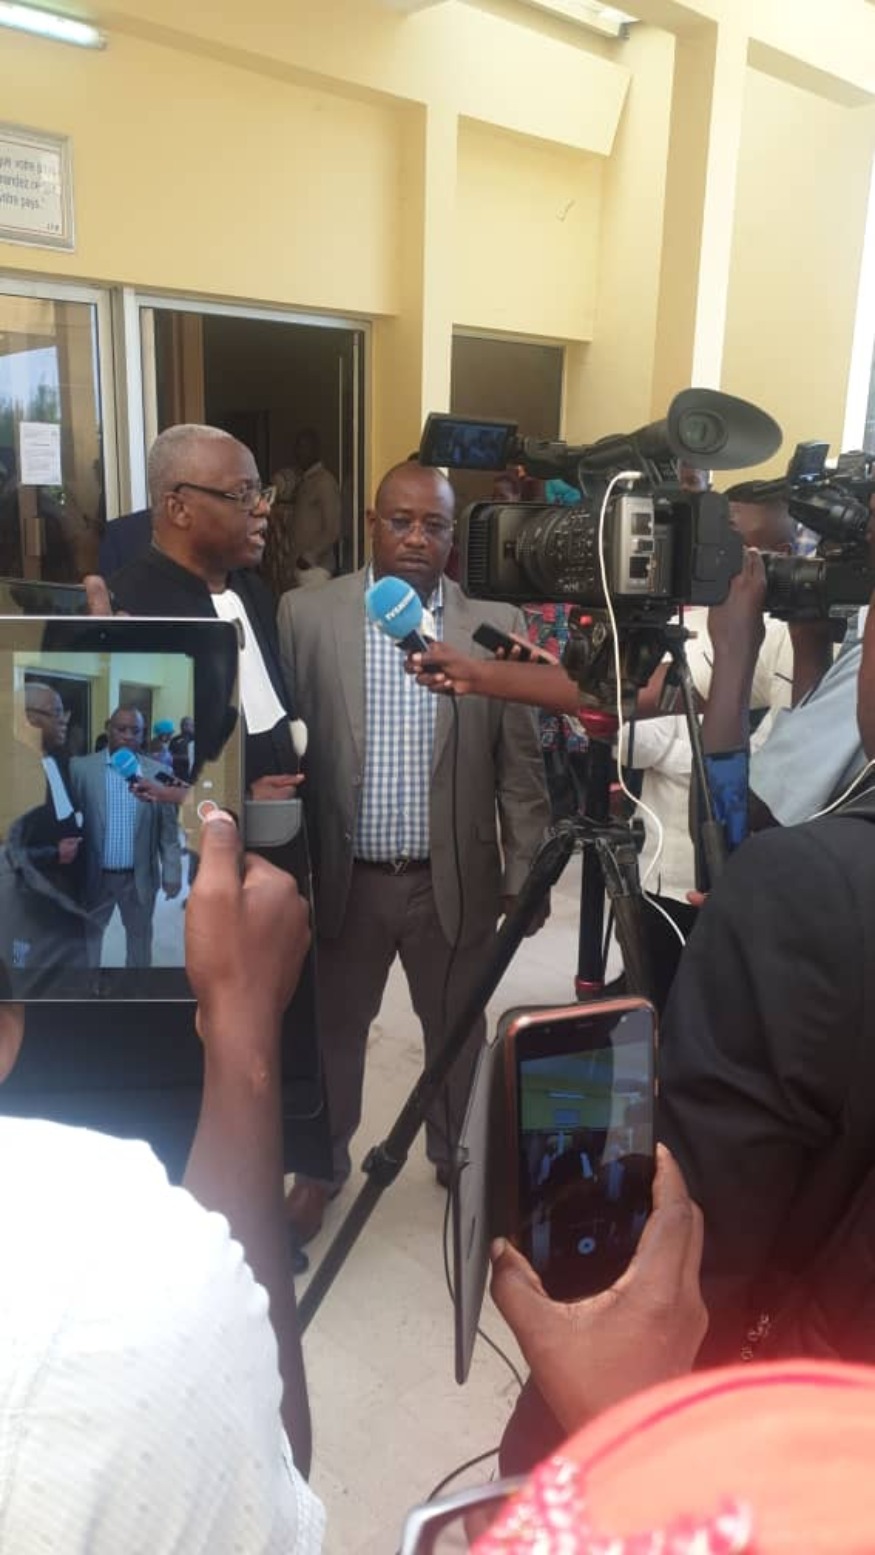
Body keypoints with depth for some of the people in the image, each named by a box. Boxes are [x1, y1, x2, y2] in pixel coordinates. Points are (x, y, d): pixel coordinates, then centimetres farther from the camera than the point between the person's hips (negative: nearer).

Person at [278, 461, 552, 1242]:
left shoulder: (495, 625, -3)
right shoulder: (307, 613, -5)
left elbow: (520, 762, 0)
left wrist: (526, 873, -1)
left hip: (455, 879, 1)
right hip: (344, 876, 0)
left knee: (458, 1030, 18)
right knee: (333, 1030, 17)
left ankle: (461, 1157, 43)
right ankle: (322, 1166, 41)